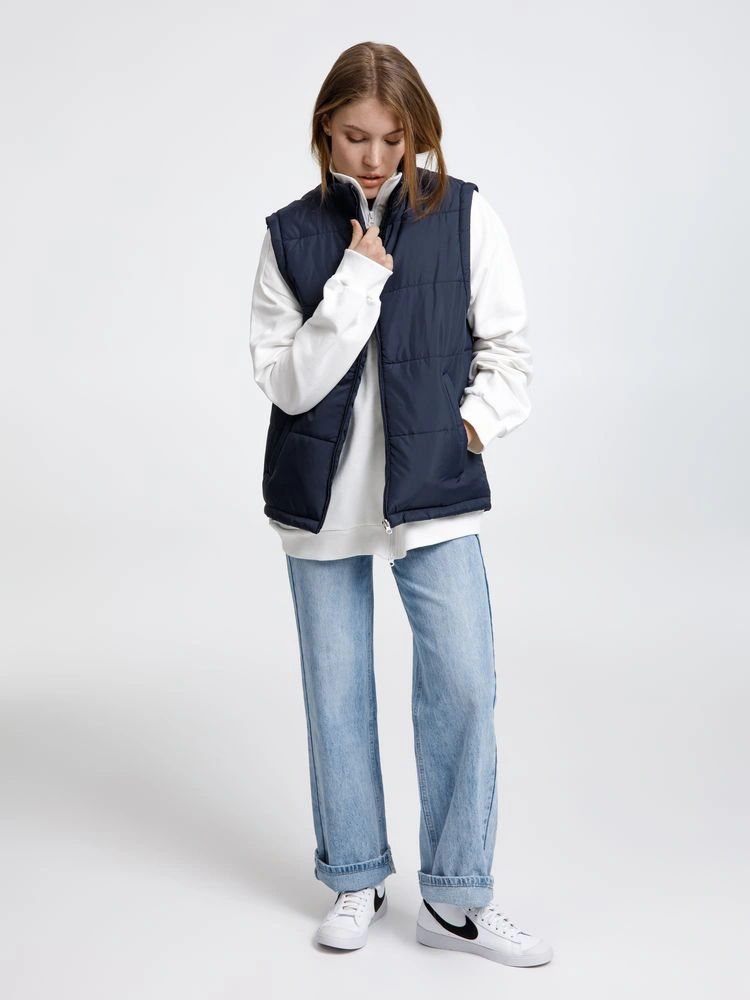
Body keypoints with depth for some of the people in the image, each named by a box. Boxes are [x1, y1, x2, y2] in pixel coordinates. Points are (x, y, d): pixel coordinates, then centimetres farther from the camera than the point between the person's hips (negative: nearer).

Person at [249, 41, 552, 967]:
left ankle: (456, 897, 11)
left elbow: (506, 345, 6)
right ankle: (356, 879, 27)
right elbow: (286, 381, -10)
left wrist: (475, 422, -8)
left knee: (463, 681, -5)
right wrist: (356, 281, -16)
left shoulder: (464, 213, -1)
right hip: (322, 492, 1)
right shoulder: (292, 233, -2)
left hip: (434, 486, 0)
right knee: (337, 689, 9)